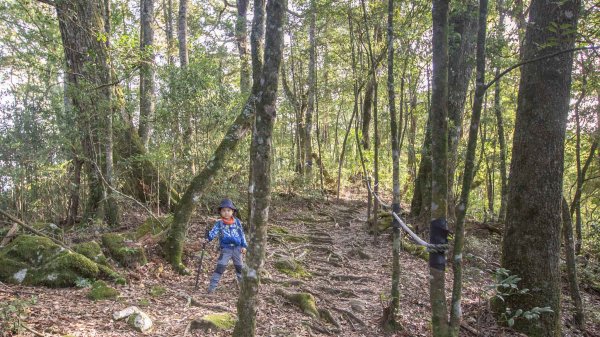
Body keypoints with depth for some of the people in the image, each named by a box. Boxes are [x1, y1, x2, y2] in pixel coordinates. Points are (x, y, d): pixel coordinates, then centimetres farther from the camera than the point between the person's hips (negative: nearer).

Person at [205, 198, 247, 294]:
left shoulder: (237, 222, 1)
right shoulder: (219, 223, -3)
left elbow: (242, 234, 6)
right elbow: (213, 232, -18)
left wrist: (244, 246, 1)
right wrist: (208, 238, -38)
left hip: (237, 248, 2)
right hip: (225, 249, -2)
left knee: (240, 268, 15)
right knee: (220, 267, -11)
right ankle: (212, 286, -7)